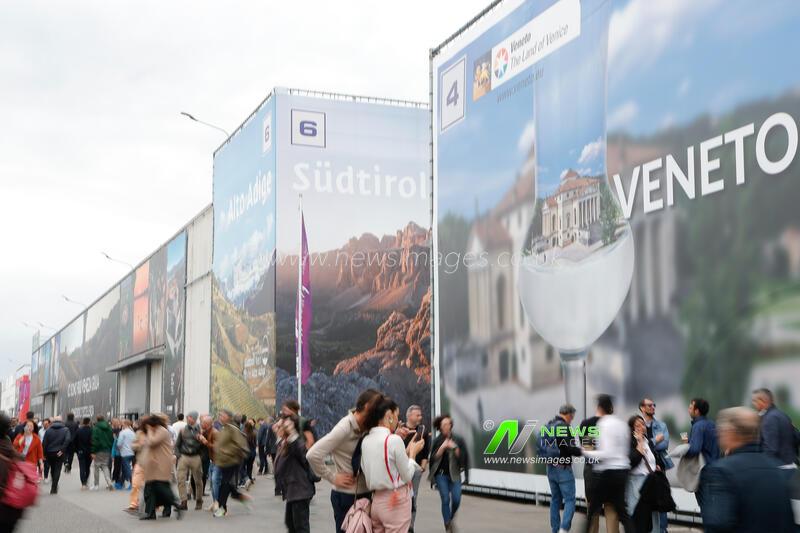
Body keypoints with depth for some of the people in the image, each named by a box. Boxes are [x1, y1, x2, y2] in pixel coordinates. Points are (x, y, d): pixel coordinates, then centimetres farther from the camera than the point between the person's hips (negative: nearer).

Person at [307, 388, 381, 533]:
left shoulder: (366, 428, 6)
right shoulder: (345, 427, -18)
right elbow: (313, 455, -25)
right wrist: (333, 478, -16)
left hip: (364, 494, 8)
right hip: (346, 496, -7)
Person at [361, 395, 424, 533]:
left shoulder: (366, 441, 5)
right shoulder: (394, 440, -16)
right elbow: (407, 476, -8)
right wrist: (412, 453, 6)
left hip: (376, 501, 7)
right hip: (396, 502, -7)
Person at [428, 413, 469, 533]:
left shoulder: (458, 440, 0)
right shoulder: (437, 441, 1)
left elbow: (463, 457, -2)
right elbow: (434, 458, -2)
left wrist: (454, 448, -16)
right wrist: (442, 447, -15)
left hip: (454, 474, 0)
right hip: (441, 474, 0)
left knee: (456, 499, -7)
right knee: (445, 499, -6)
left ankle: (451, 518, 23)